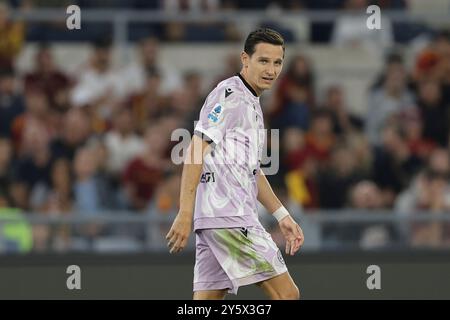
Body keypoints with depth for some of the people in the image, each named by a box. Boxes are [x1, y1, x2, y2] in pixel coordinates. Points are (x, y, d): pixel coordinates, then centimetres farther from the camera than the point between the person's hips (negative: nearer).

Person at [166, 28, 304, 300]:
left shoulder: (252, 103, 23)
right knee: (287, 294, -11)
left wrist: (282, 216, 25)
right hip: (228, 216, -10)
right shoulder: (229, 95, -8)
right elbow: (196, 152, -16)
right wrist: (185, 214, -23)